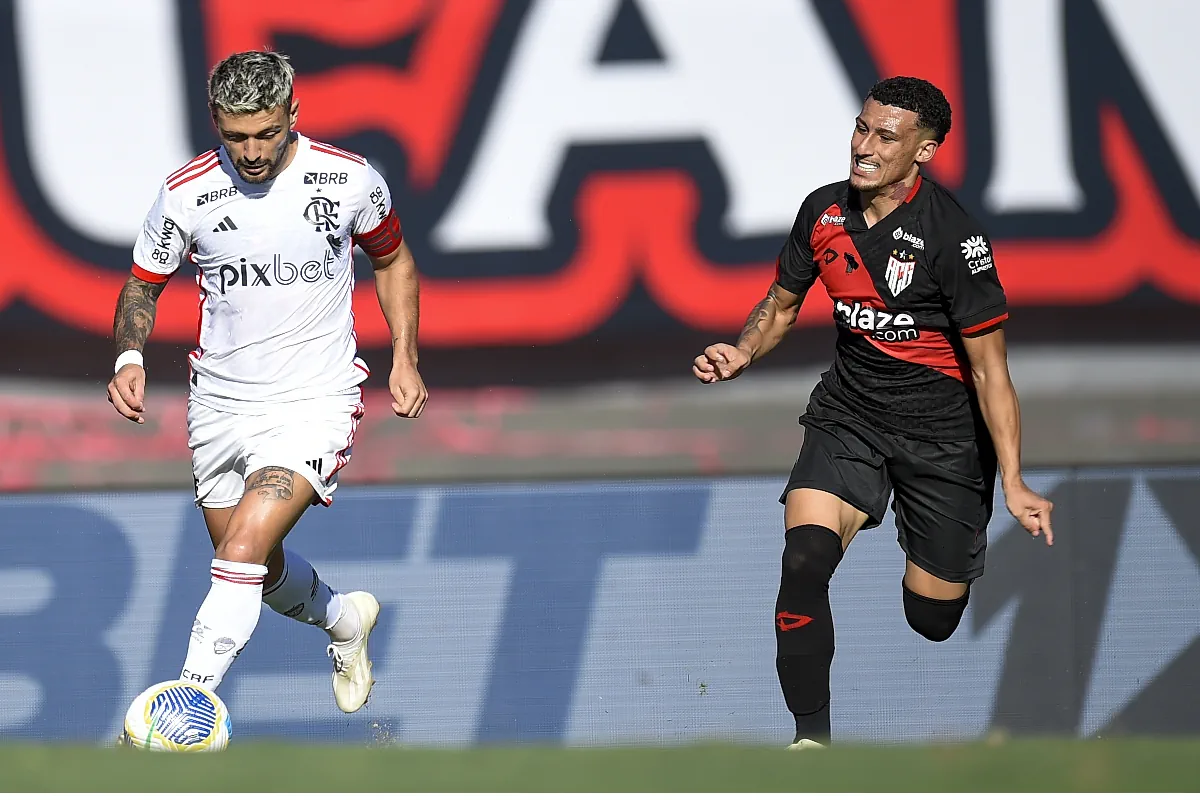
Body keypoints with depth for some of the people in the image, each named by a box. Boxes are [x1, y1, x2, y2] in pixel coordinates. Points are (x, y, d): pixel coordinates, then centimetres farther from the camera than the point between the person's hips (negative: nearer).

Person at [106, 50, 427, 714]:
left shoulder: (350, 181, -10)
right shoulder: (187, 193, -9)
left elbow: (392, 260, 10)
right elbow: (143, 284, 6)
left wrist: (404, 359, 2)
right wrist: (129, 358, -13)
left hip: (314, 403, -3)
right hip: (219, 403, 4)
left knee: (243, 551, -22)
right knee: (259, 568, 18)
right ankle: (343, 619, 51)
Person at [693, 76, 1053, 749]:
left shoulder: (954, 237, -21)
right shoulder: (825, 212, -5)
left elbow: (990, 368, -17)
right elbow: (781, 306, 13)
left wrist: (1013, 484, -24)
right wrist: (742, 353, -9)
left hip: (940, 432, -3)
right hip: (848, 413, 3)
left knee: (932, 620, 4)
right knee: (805, 559, -23)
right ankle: (813, 738, -11)